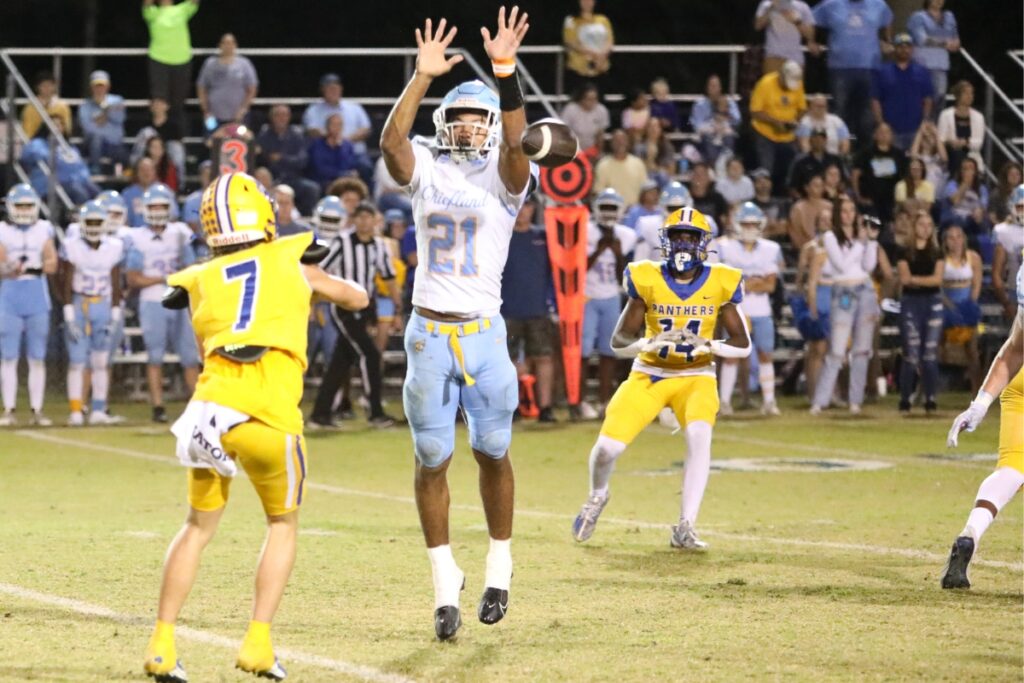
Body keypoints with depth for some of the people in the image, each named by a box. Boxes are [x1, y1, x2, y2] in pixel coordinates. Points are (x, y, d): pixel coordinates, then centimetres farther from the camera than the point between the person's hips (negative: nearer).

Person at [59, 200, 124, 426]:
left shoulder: (114, 247, 3)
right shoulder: (71, 247, -5)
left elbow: (116, 284, 7)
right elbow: (67, 284, -4)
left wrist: (115, 314, 3)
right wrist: (69, 315, -9)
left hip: (103, 307, 3)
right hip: (78, 305, -3)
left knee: (101, 362, 4)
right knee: (76, 360, -4)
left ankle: (98, 411, 10)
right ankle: (75, 411, -2)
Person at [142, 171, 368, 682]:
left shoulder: (200, 281, 17)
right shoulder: (290, 263, 15)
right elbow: (357, 299, 32)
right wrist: (320, 280, 49)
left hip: (209, 407, 2)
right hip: (268, 416, -2)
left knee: (199, 525, 22)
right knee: (283, 524, 21)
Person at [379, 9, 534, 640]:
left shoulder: (504, 177, 1)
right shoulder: (428, 173, 5)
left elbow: (518, 143, -19)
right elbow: (392, 141, -13)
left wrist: (506, 71, -29)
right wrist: (424, 76, -20)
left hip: (484, 333, -1)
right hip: (428, 333, 1)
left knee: (493, 452, 7)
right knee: (432, 461, 3)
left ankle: (500, 565, 24)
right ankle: (446, 583, 11)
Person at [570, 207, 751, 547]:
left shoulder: (720, 283, -8)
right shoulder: (647, 279, -10)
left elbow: (742, 345, -6)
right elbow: (619, 341, -9)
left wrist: (709, 345, -26)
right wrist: (652, 343, -30)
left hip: (696, 376, 0)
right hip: (649, 374, 0)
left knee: (699, 434, -30)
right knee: (608, 446, -12)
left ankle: (685, 528, -22)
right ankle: (597, 496, 25)